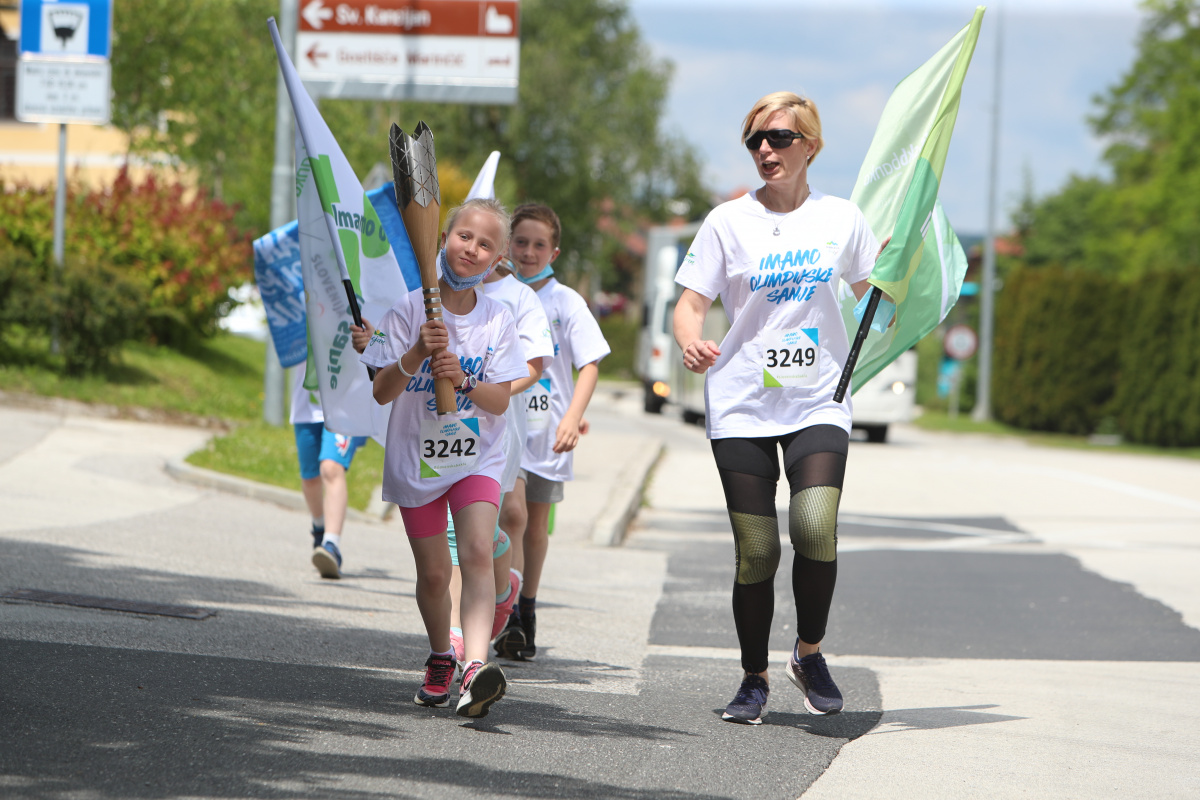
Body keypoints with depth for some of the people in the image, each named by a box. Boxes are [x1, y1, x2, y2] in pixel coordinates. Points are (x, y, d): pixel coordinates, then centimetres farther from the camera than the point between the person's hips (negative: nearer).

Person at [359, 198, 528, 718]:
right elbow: (381, 392, -11)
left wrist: (463, 380, -26)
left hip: (476, 459, 0)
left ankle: (476, 666, -34)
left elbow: (501, 400, -7)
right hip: (416, 458, 0)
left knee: (477, 552, -21)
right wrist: (417, 354, -28)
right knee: (434, 573, 6)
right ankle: (440, 661, 33)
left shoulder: (498, 320, -3)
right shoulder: (411, 310, -8)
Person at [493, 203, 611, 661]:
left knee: (537, 523, 10)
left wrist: (574, 416, -18)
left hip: (548, 429, 0)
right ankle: (509, 615, -12)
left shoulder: (566, 302, -2)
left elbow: (589, 365, -6)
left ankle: (528, 611, 26)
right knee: (513, 513, -17)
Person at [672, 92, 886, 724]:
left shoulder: (841, 219, 6)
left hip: (818, 404, 0)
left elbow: (875, 292, 20)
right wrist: (691, 342, -22)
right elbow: (691, 302, 0)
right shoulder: (728, 221, 3)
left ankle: (810, 654, 4)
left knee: (815, 528, -20)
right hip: (742, 406, 0)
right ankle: (755, 678, 17)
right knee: (755, 551, -3)